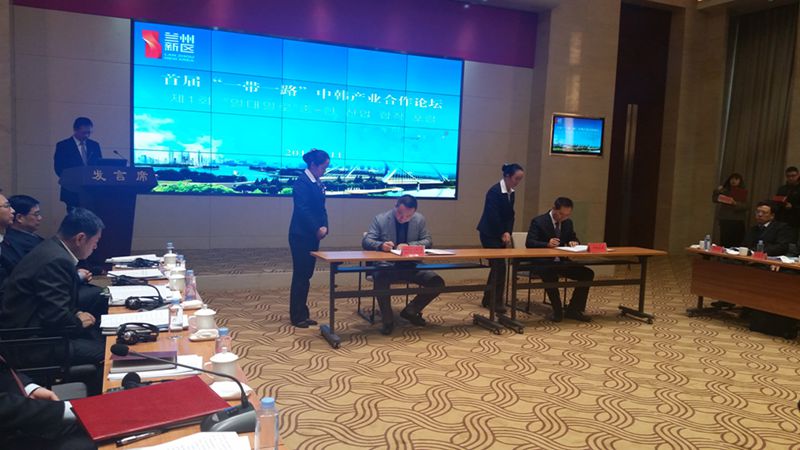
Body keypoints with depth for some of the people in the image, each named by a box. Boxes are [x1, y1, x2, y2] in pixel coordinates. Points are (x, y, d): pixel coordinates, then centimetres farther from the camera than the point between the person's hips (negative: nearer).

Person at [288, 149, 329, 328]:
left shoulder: (318, 183, 11)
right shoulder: (302, 182, -13)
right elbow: (303, 210, -20)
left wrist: (324, 226, -4)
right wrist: (317, 229, -18)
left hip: (313, 235, 8)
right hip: (301, 236, -8)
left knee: (306, 275, 12)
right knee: (300, 275, 0)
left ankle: (303, 314, 21)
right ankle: (297, 316, 9)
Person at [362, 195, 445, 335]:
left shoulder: (419, 219, 1)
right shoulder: (380, 219, -7)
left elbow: (428, 241, 2)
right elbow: (366, 241, -8)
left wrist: (409, 245, -17)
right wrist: (381, 245, -31)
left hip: (411, 266, 3)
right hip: (387, 265, -3)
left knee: (437, 282, -15)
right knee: (380, 279, -38)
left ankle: (410, 311, 8)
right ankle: (388, 320, -14)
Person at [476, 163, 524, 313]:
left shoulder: (511, 192, 6)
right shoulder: (494, 191, -19)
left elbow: (510, 215, 7)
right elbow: (493, 216, -21)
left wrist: (508, 232, -7)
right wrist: (502, 234, -15)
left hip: (500, 234, 8)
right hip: (489, 233, -8)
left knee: (496, 265, 11)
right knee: (500, 265, -10)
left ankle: (488, 299, 21)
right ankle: (496, 301, -1)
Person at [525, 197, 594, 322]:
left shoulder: (568, 222, 8)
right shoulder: (538, 221, -10)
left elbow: (574, 239, 17)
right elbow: (529, 243, -17)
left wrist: (574, 243, -9)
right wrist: (547, 244, -34)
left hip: (561, 262, 7)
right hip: (543, 263, -6)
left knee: (588, 273, -8)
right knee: (550, 275, -39)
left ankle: (573, 310, -1)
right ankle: (558, 311, -19)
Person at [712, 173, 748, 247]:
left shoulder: (743, 193, 5)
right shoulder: (724, 190, 9)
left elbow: (746, 206, -5)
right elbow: (714, 199, 5)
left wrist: (735, 203, -19)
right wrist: (717, 191, -11)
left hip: (738, 221, -1)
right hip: (724, 219, 1)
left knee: (736, 243, -7)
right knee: (724, 241, -6)